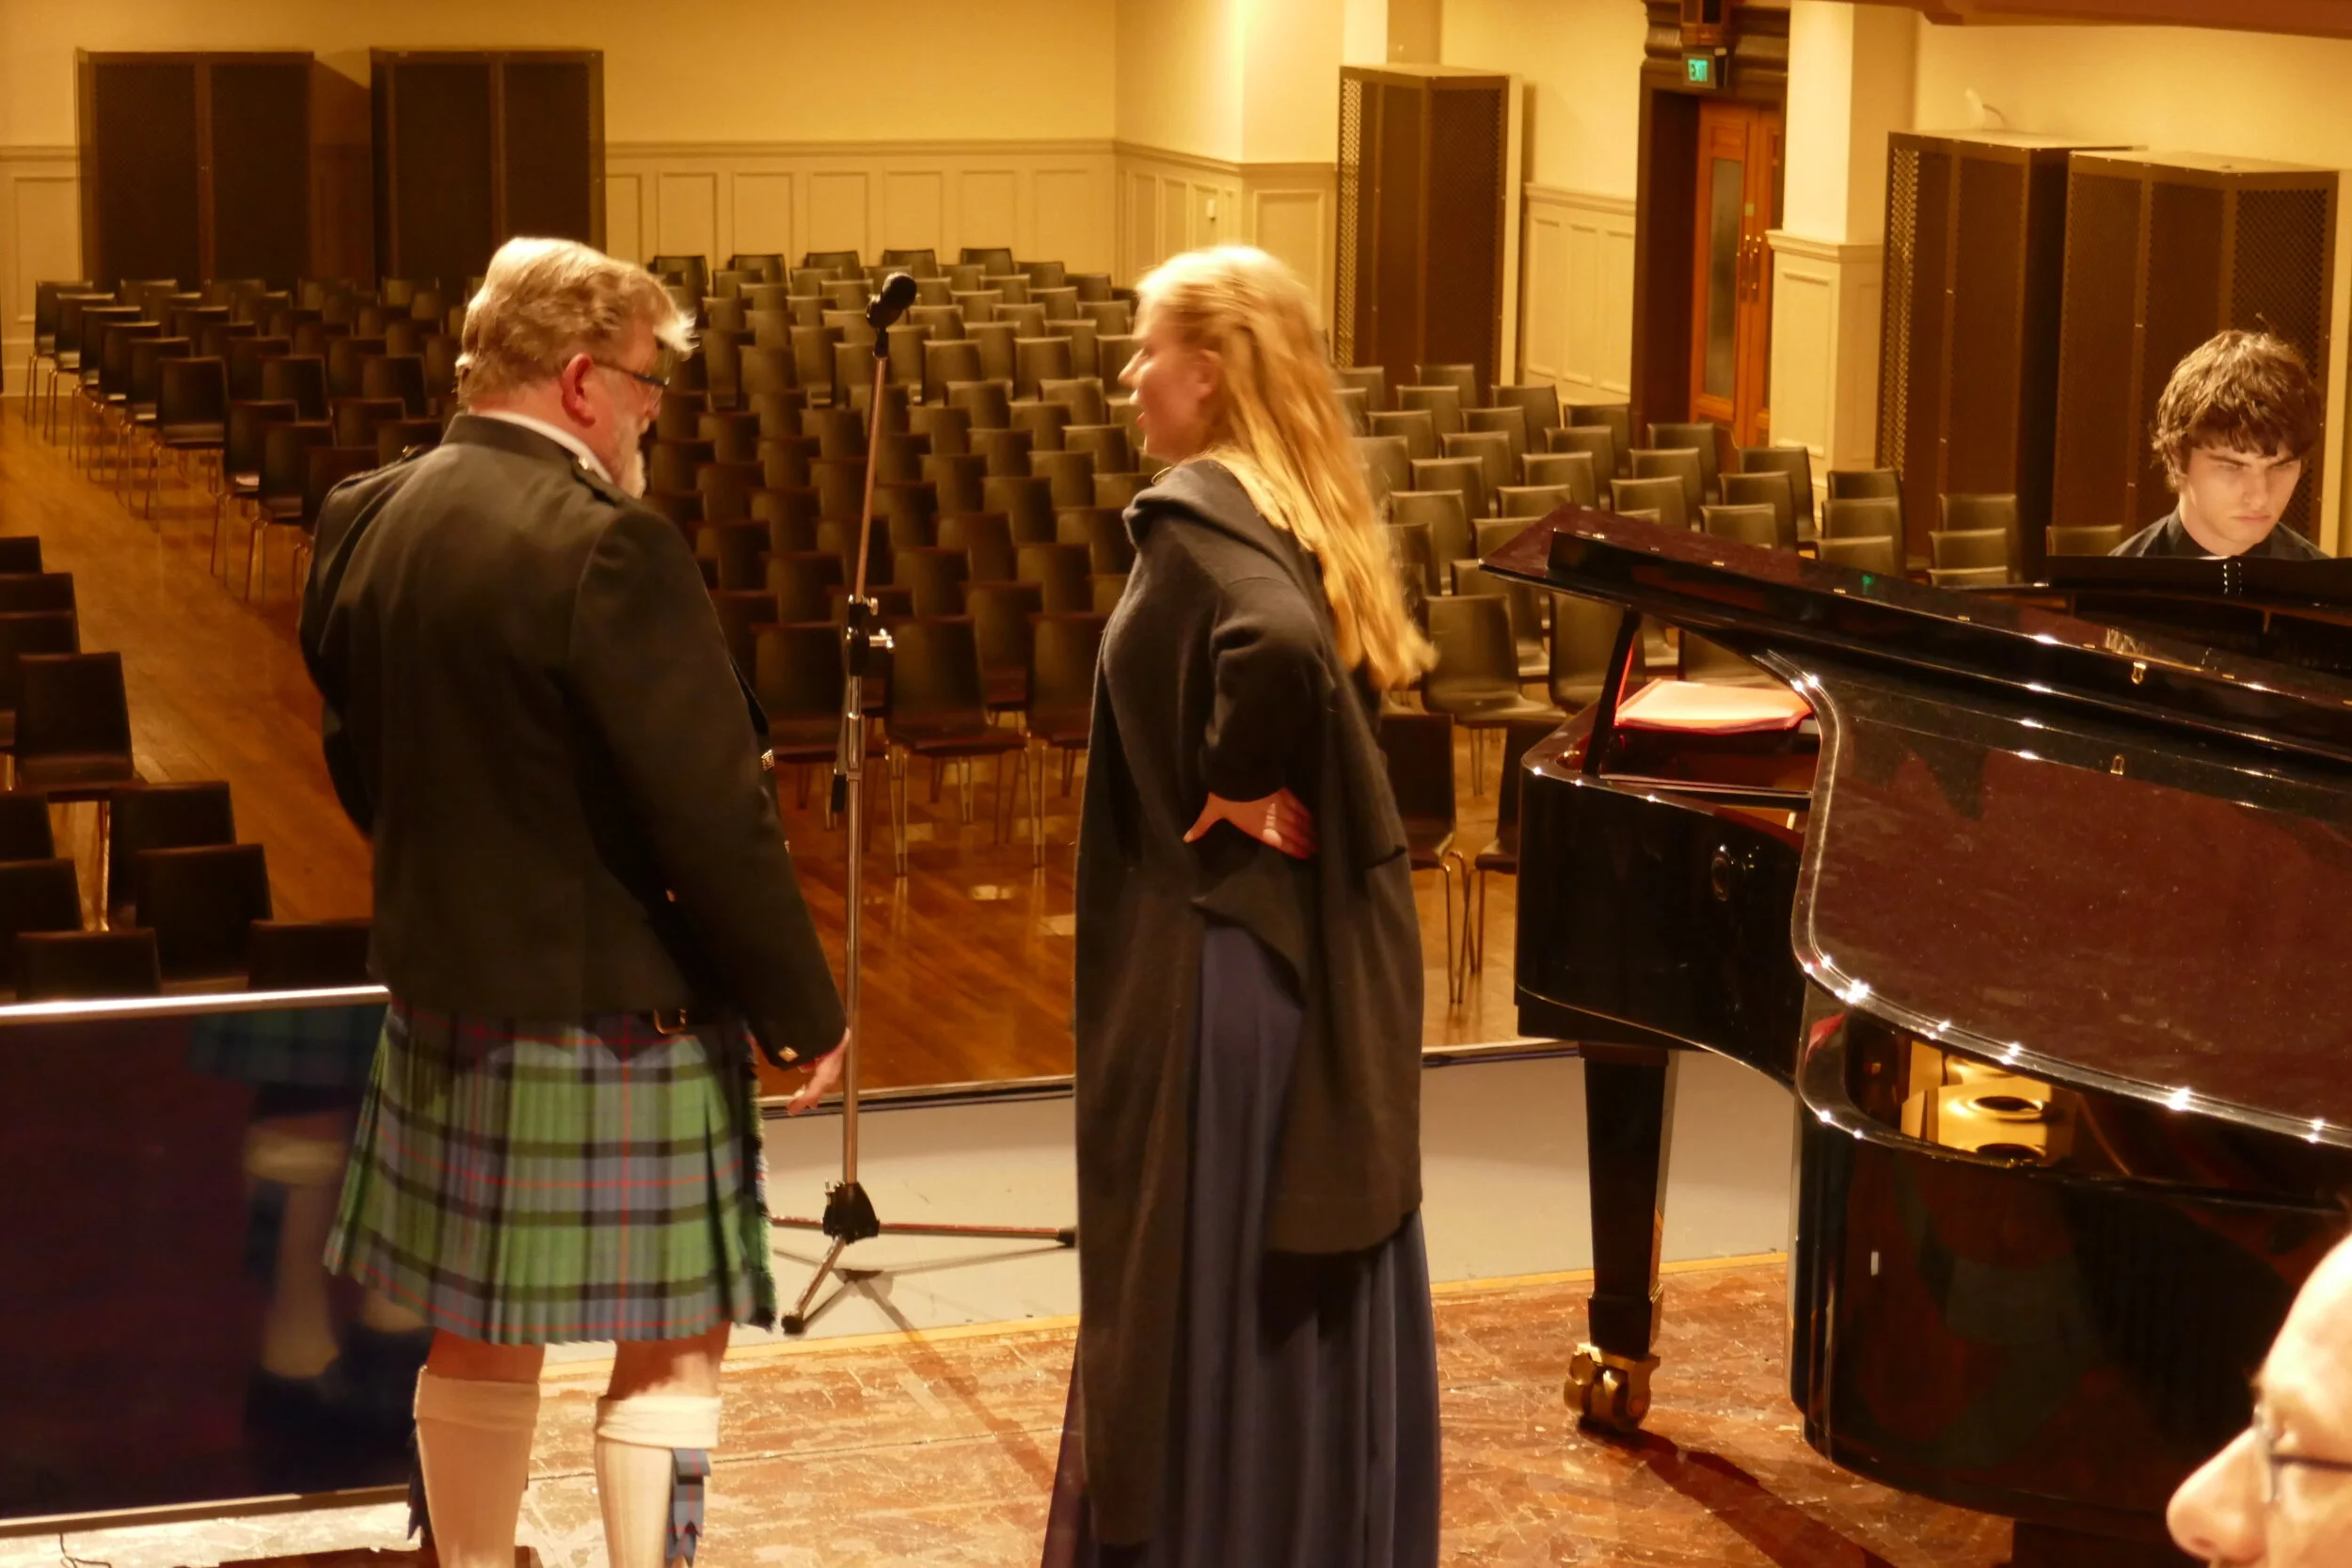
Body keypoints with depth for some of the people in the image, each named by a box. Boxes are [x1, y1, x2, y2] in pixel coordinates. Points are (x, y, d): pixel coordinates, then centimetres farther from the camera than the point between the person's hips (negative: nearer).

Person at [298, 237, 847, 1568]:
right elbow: (716, 812, -21)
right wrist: (807, 1011, -11)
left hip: (441, 997, 8)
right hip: (611, 1010, -8)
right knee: (675, 1342, 4)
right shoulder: (606, 546, -22)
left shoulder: (366, 522, 3)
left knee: (479, 1333, 18)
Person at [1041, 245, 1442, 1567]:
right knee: (1312, 1265, 16)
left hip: (1221, 953, -9)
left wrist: (1232, 792, -19)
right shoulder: (1303, 510, 10)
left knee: (1204, 1271, 2)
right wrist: (1266, 785, 4)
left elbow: (1278, 650, -34)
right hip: (1332, 954, 9)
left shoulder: (1193, 513, -17)